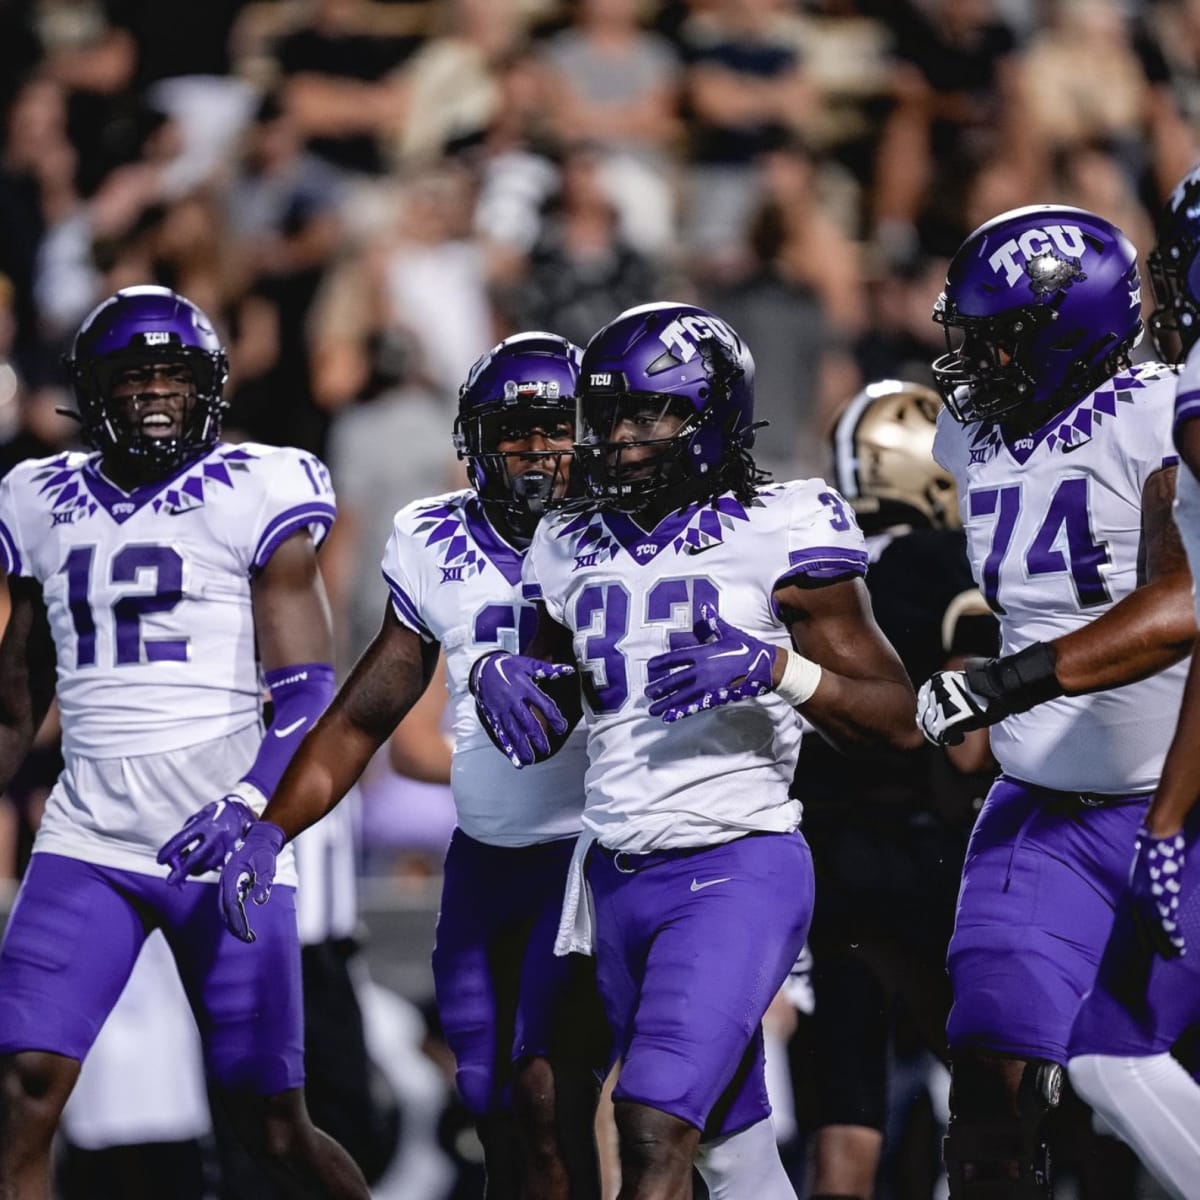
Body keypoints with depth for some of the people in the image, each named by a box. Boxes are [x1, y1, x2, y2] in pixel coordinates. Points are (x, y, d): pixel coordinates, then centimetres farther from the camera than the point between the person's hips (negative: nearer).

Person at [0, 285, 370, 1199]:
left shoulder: (256, 498, -2)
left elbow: (307, 693, -8)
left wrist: (250, 808, -24)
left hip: (226, 849, -3)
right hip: (88, 842, 3)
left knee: (272, 1123, 1)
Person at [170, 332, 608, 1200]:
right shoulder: (437, 545, 5)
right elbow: (365, 716, 9)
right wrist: (270, 829, -1)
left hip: (596, 857, -4)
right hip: (482, 859, 4)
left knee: (548, 1096, -17)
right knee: (492, 1107, 3)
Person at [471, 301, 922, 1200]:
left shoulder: (783, 531, -6)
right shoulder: (574, 549, 12)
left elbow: (898, 720, -6)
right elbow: (547, 724, 22)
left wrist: (780, 669, -22)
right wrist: (502, 679, 0)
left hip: (735, 871, -6)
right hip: (618, 879, 6)